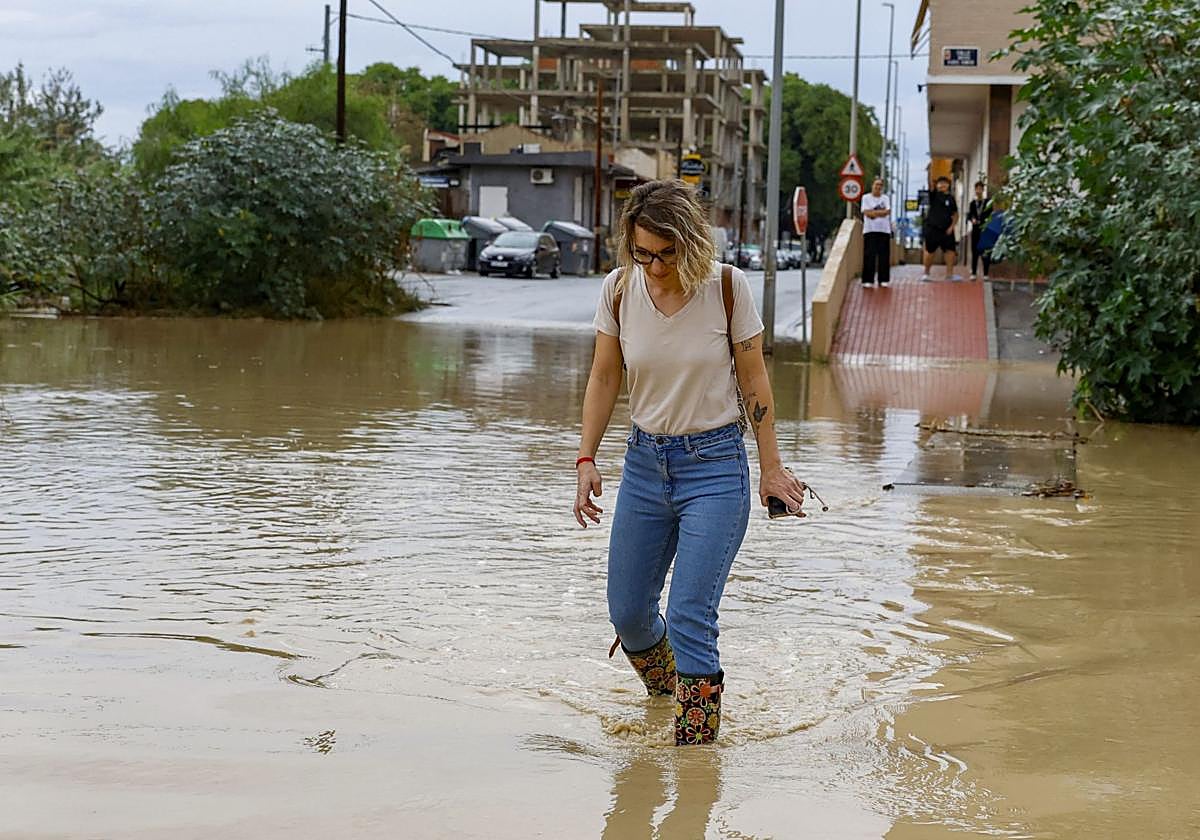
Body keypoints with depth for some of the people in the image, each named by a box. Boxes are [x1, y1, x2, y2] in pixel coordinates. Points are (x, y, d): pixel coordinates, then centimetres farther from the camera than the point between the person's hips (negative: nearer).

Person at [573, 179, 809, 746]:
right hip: (644, 461, 4)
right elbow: (604, 378, 6)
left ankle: (695, 749, -2)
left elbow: (753, 380, -3)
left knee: (689, 615, -14)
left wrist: (771, 469, 1)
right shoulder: (619, 289, -5)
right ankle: (664, 694, 41)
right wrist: (586, 459, -1)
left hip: (714, 464, -4)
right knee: (626, 613, 10)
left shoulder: (727, 286, -13)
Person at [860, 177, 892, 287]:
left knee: (884, 255, 1)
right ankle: (868, 280, -3)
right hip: (870, 230, -3)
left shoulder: (885, 198, 14)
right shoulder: (866, 197, 5)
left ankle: (883, 279, 7)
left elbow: (887, 212, -1)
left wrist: (873, 212, -9)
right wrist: (880, 212, -6)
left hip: (884, 230, 3)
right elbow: (866, 212, -6)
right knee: (869, 255, -7)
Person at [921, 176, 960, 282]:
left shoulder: (950, 198, 8)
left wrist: (951, 226, 0)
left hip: (946, 230, 2)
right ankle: (926, 273, 16)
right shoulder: (934, 195, 1)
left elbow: (955, 214, 12)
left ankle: (950, 273, 2)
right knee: (929, 251, 4)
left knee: (950, 250, -3)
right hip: (932, 228, -2)